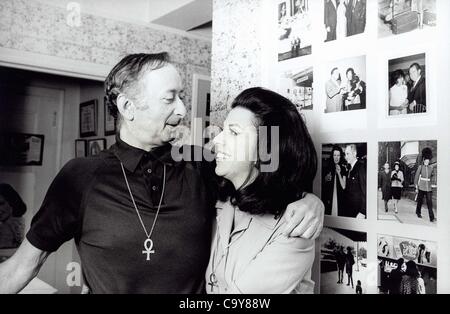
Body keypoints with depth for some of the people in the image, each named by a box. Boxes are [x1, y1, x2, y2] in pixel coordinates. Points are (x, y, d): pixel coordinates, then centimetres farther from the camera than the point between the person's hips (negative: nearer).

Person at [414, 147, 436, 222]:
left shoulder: (431, 167, 4)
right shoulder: (420, 167, -5)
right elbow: (416, 177, -3)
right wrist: (416, 187, -4)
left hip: (429, 188, 2)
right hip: (421, 187, -2)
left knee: (430, 202, -5)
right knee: (420, 201, 11)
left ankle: (432, 217, -7)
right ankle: (418, 212, 34)